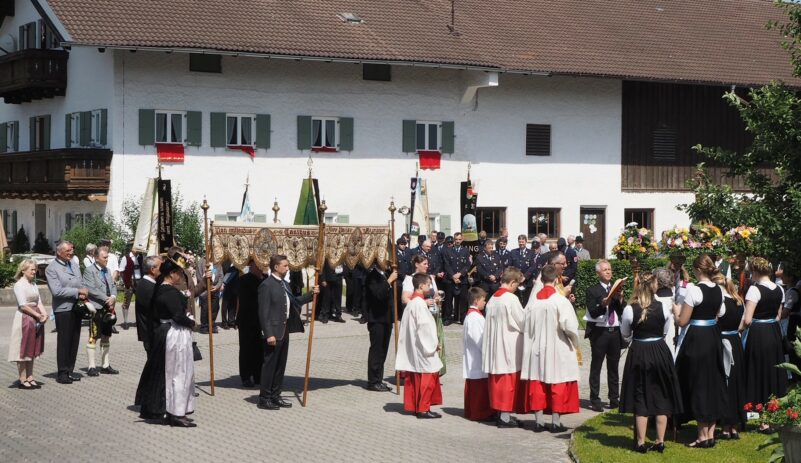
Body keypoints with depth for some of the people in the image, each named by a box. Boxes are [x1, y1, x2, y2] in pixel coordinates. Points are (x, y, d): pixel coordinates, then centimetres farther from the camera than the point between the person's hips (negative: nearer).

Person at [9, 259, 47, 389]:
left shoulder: (33, 285, 15)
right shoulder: (19, 285, -10)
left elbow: (39, 302, 11)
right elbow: (23, 305, -16)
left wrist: (44, 314, -7)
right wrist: (38, 315, -14)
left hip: (37, 319, 8)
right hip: (24, 319, -8)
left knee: (32, 350, 11)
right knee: (23, 350, -3)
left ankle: (30, 378, 16)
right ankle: (23, 380, 0)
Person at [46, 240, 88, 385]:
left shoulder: (74, 264, 13)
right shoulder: (52, 268, -9)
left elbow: (81, 283, 19)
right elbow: (56, 291, -18)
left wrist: (83, 294, -3)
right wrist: (78, 292, -16)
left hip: (77, 307, 7)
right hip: (63, 309, -7)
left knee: (74, 341, 10)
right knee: (64, 341, -2)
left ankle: (70, 371, 18)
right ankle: (62, 374, 5)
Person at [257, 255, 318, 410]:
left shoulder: (284, 284, 13)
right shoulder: (266, 285, -14)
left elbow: (294, 302, 24)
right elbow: (264, 312, -17)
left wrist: (311, 294, 13)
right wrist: (269, 334, -21)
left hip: (284, 330, 9)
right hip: (274, 331, -9)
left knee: (280, 365, 13)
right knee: (269, 365, -2)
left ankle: (275, 396, 22)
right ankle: (264, 399, 5)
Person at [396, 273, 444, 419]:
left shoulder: (412, 302, 13)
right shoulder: (419, 303, -17)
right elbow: (424, 326, -20)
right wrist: (434, 343, -13)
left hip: (414, 349, 10)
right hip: (423, 347, -10)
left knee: (414, 379, 12)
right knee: (427, 378, -5)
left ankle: (413, 406, 17)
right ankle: (423, 409, -3)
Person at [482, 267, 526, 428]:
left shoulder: (493, 299, 6)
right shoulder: (511, 299, -16)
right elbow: (522, 322, -10)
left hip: (495, 346, 8)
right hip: (509, 347, -8)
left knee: (498, 381, 12)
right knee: (509, 381, -2)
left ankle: (500, 413, 18)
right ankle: (505, 416, 0)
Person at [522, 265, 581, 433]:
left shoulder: (533, 300, -2)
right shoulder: (560, 300, -14)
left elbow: (526, 327, 4)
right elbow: (569, 326, -15)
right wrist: (576, 345, 1)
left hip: (536, 350, 4)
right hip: (557, 350, -4)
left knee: (537, 385, 9)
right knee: (558, 386, 4)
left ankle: (538, 422, 11)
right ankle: (556, 422, 5)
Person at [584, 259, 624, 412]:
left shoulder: (618, 289, 12)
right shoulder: (592, 290, -2)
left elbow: (623, 312, 7)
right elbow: (592, 313, -12)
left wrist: (620, 300, -10)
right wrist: (603, 304, -27)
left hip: (615, 331, 5)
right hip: (599, 332, -5)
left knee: (613, 367, 11)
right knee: (596, 367, 0)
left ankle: (614, 399, 17)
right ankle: (595, 400, 2)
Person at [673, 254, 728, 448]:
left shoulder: (694, 290, -18)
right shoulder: (718, 290, 5)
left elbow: (682, 321, -15)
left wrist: (676, 311, 4)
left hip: (696, 339, -7)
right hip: (713, 337, 7)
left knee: (697, 383, 2)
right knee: (712, 384, 13)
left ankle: (703, 436, 7)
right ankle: (711, 434, 19)